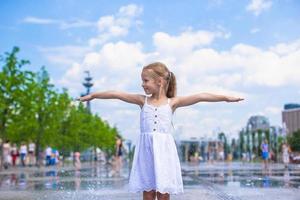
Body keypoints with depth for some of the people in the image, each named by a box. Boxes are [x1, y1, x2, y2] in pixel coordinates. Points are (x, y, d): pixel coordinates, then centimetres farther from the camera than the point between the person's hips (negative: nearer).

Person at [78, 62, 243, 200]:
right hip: (146, 150, 2)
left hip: (163, 150, -1)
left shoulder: (172, 102, 4)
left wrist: (226, 98, -9)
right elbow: (117, 94, 9)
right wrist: (93, 95, 10)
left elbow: (199, 97, -4)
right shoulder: (143, 100, 9)